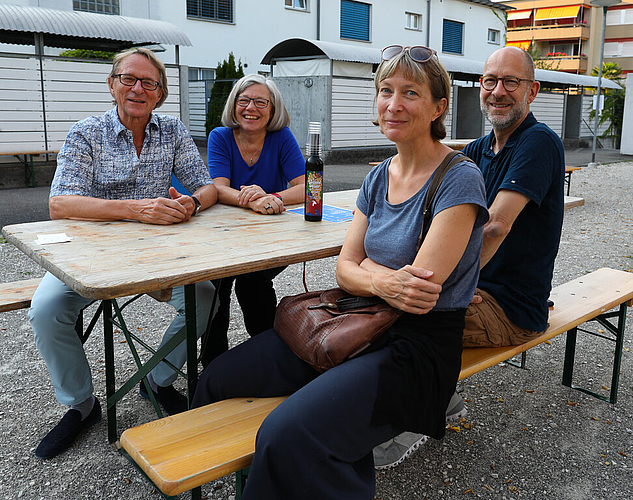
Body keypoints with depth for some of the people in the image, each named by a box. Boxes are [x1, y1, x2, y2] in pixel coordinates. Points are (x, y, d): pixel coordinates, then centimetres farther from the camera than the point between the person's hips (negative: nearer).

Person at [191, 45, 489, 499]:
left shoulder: (459, 180, -14)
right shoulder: (379, 177, 9)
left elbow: (420, 291, -21)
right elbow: (345, 269, 4)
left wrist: (366, 267, -4)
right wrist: (381, 282, -18)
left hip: (419, 347, -7)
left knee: (288, 435, -30)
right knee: (220, 378, 3)